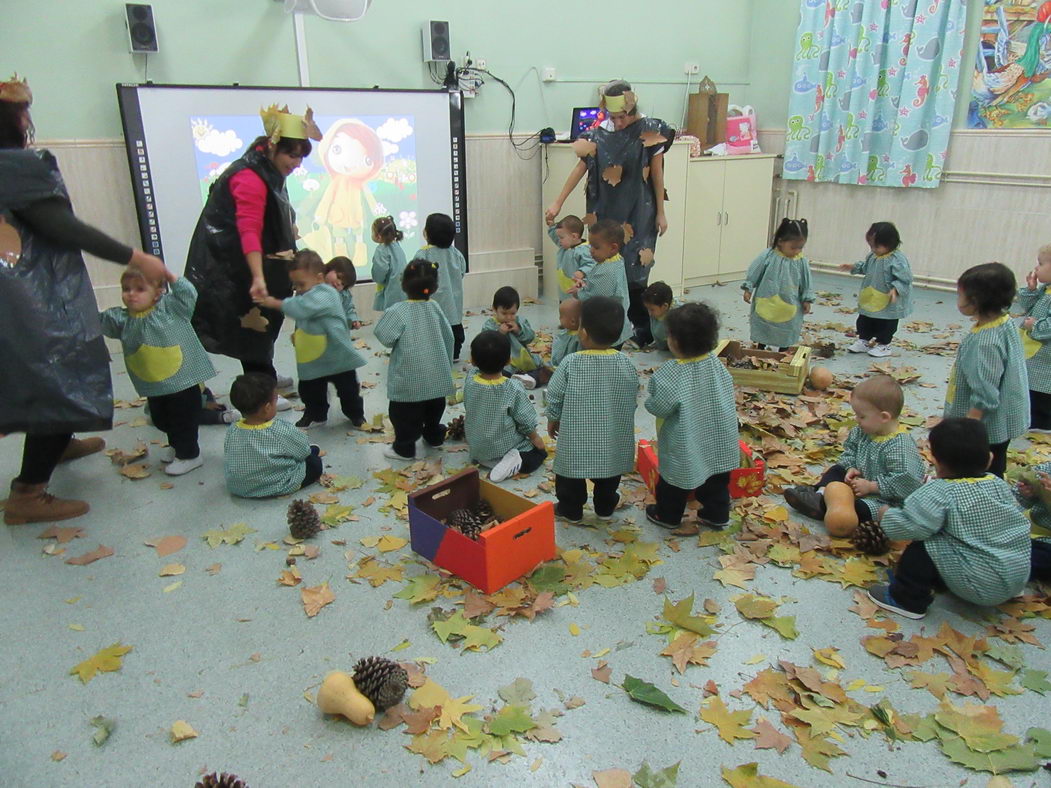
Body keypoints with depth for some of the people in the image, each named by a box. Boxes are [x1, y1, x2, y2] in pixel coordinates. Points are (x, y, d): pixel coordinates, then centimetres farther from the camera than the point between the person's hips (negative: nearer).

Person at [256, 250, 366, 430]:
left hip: (336, 356, -8)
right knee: (309, 391, 16)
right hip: (311, 358, 8)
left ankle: (356, 414, 30)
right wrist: (298, 334, 5)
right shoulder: (305, 297, 7)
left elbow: (300, 308, -34)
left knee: (347, 388, 9)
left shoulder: (325, 294, -22)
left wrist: (275, 303, -26)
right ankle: (315, 415, 36)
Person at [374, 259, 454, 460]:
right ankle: (434, 436, 38)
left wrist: (399, 342, 4)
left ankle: (404, 447, 15)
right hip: (436, 373, 6)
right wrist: (447, 363, 17)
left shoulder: (398, 310, -17)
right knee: (434, 407, 23)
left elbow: (385, 336, -19)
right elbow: (448, 337, 5)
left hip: (410, 377, -5)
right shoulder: (435, 308, 0)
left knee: (404, 413, 8)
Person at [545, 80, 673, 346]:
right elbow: (580, 168, 5)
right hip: (606, 213, 3)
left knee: (633, 274, -2)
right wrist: (558, 202, 2)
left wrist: (661, 214, 0)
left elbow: (657, 174, -1)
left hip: (638, 215, -3)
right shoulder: (599, 133, 1)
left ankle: (643, 329, 12)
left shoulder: (650, 131, -5)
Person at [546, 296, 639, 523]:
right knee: (609, 473, 24)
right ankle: (605, 509, 40)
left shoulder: (570, 363, -20)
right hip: (613, 438, 3)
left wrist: (552, 419, 9)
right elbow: (632, 401, -1)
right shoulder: (626, 364, -13)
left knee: (572, 473, 19)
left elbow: (555, 396, -9)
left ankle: (571, 510, 33)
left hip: (576, 438, -3)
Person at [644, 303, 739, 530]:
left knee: (674, 480, 17)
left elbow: (659, 407, -25)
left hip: (685, 444, -5)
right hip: (717, 440, 6)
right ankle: (717, 515, 37)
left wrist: (649, 402, -4)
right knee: (717, 481, 22)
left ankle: (668, 516, 35)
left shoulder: (671, 373, -29)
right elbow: (727, 395, 2)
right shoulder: (717, 364, -10)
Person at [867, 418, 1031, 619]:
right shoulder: (999, 484, 3)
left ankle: (908, 599, 1)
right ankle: (935, 580, 37)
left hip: (981, 586, -8)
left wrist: (886, 515, -6)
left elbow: (912, 526, -28)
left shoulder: (941, 492, -19)